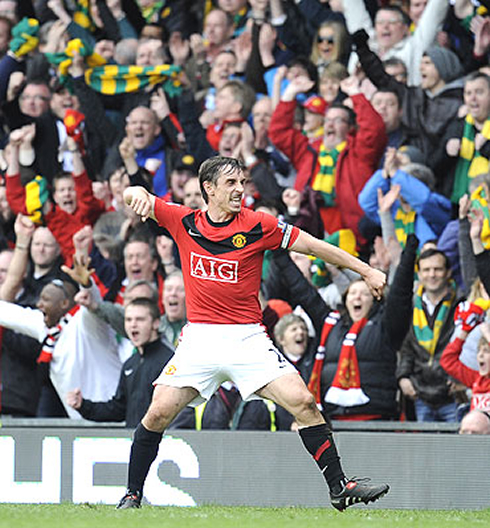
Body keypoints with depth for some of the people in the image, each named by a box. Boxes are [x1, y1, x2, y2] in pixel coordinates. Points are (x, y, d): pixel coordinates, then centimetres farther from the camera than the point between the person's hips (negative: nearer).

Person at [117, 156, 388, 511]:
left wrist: (367, 271, 3)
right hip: (199, 336, 1)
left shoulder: (258, 226, -2)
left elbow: (313, 245, 3)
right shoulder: (184, 222, 4)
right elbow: (134, 196, 10)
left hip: (248, 338, -1)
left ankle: (340, 487, -5)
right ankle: (133, 495, 8)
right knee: (158, 414, -9)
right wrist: (139, 194, -16)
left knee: (303, 403, -14)